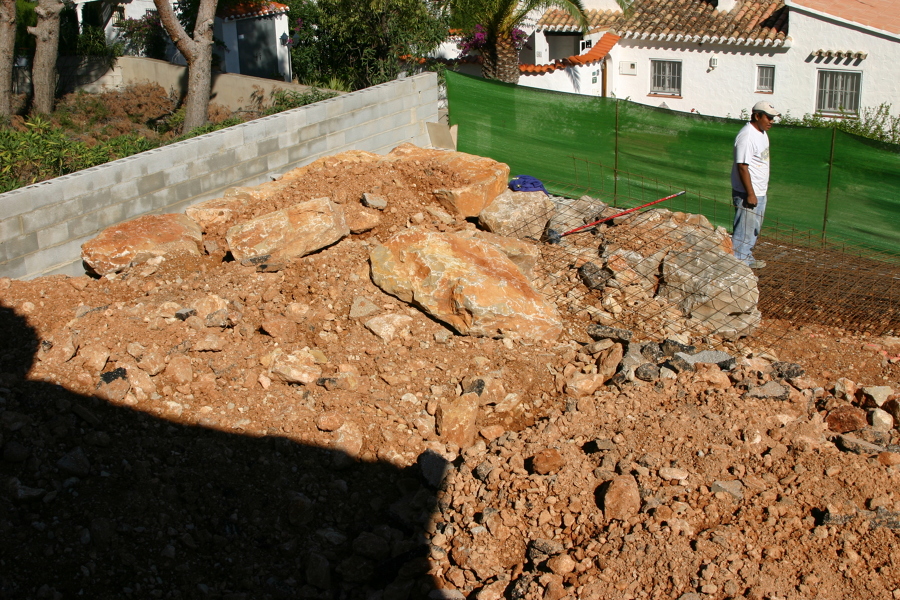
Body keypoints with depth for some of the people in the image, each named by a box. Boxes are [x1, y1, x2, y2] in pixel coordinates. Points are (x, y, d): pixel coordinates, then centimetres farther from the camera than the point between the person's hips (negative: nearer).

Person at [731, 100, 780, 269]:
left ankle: (746, 258, 30)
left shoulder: (762, 133, 11)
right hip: (747, 193, -10)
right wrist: (750, 193, -23)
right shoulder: (747, 136, -21)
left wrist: (761, 190, 19)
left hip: (760, 192, 10)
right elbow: (742, 167, -23)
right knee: (744, 230, -4)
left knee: (754, 228, 18)